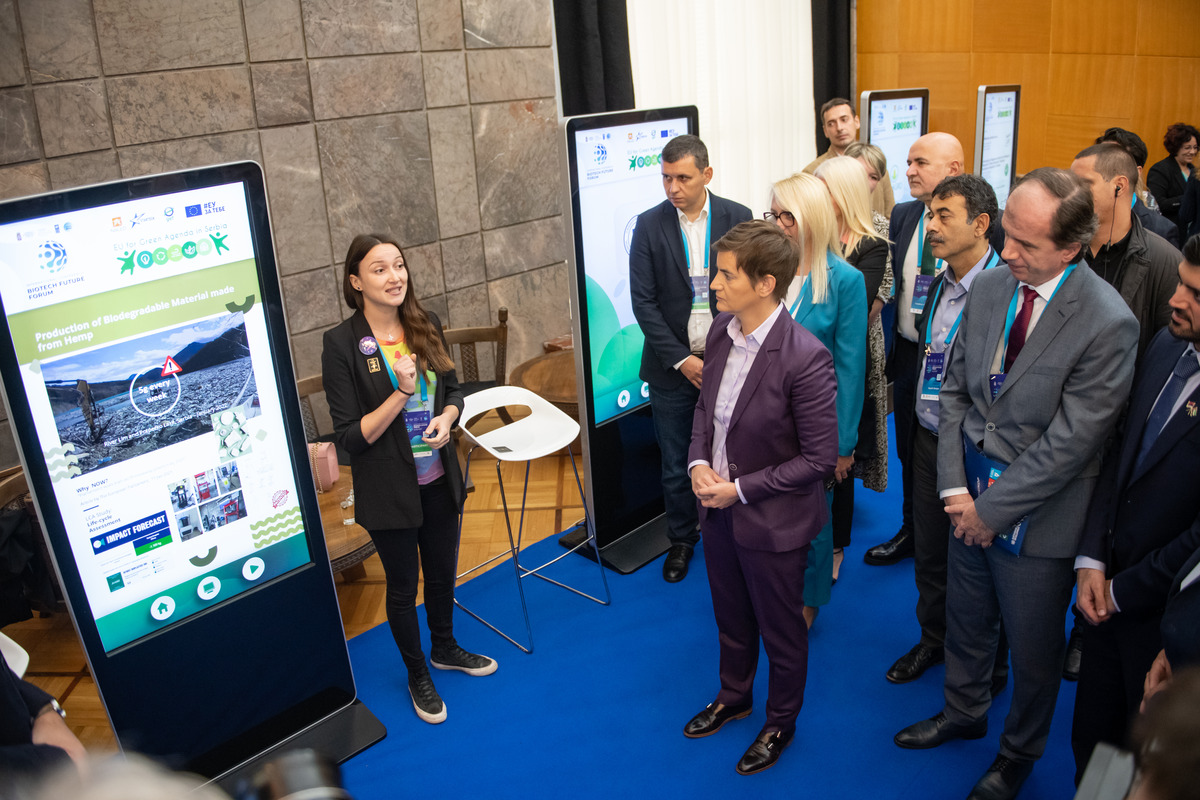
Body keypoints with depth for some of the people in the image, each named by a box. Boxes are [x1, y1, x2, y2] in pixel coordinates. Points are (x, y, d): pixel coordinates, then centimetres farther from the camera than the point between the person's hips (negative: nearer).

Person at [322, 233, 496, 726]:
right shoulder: (342, 344, -18)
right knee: (403, 587, 15)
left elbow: (453, 389, 9)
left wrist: (446, 417, -13)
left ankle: (444, 649, 50)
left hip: (438, 481, 5)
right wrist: (401, 394, -28)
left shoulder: (425, 327, -3)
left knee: (442, 574, 23)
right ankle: (417, 674, 38)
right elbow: (349, 436, -17)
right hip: (388, 491, -5)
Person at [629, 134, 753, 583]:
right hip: (672, 365, 0)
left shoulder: (737, 218, -2)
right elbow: (643, 300, -5)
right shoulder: (650, 225, -4)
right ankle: (681, 539, 31)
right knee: (676, 466, 10)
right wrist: (680, 359, -11)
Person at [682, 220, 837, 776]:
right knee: (731, 617, 27)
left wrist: (741, 490, -20)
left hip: (773, 521, -6)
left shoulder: (804, 358, -28)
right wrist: (699, 462, -7)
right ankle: (734, 696, 53)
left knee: (781, 630, 18)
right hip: (717, 506, 6)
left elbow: (820, 458, -21)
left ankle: (780, 722, 44)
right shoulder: (722, 329, -6)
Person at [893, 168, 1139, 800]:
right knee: (966, 622, 24)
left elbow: (1068, 443, -20)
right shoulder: (988, 286, -4)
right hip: (970, 494, 5)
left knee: (1032, 649, 16)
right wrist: (954, 487, -5)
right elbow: (955, 390, 2)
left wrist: (992, 510, -14)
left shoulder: (1107, 323, -22)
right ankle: (964, 712, 50)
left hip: (1036, 515, -5)